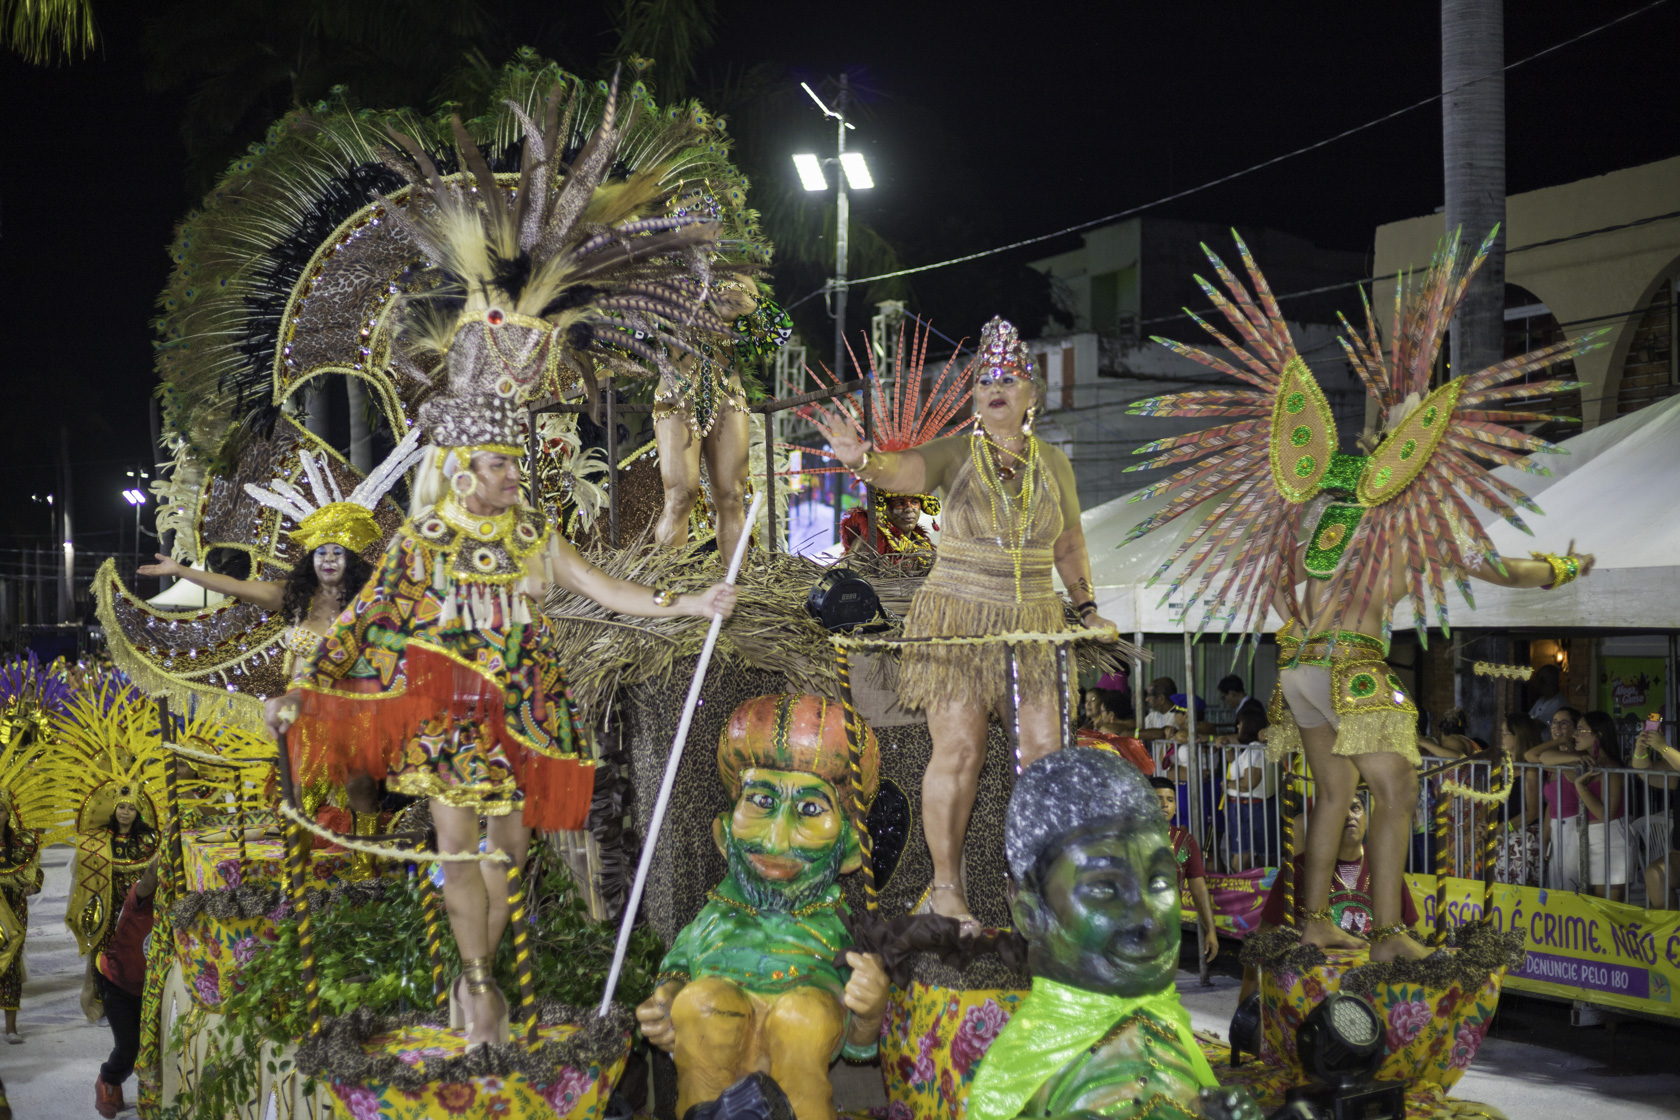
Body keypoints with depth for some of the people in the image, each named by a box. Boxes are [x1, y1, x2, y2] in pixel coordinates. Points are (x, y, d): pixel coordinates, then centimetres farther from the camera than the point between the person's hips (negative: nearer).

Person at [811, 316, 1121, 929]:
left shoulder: (1053, 463, 8)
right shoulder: (954, 454, -4)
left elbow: (1069, 544, 19)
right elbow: (907, 469, -26)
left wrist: (1086, 608, 17)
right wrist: (866, 460, -46)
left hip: (1033, 626, 4)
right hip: (958, 620, -4)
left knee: (1044, 748, 2)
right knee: (958, 752, -5)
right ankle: (945, 886, 7)